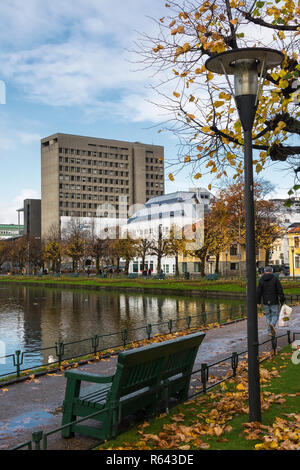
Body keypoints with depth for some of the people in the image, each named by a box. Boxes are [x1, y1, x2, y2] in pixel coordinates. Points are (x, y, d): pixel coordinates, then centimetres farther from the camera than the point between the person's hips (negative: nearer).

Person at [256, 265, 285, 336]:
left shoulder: (261, 280, -2)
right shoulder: (275, 279, -6)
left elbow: (258, 292, -3)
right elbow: (280, 290, -8)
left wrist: (258, 302, 2)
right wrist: (282, 300, -3)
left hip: (266, 302, 2)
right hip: (274, 301, -2)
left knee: (268, 316, 13)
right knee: (275, 315, 7)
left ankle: (270, 331, 12)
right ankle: (272, 324, -23)